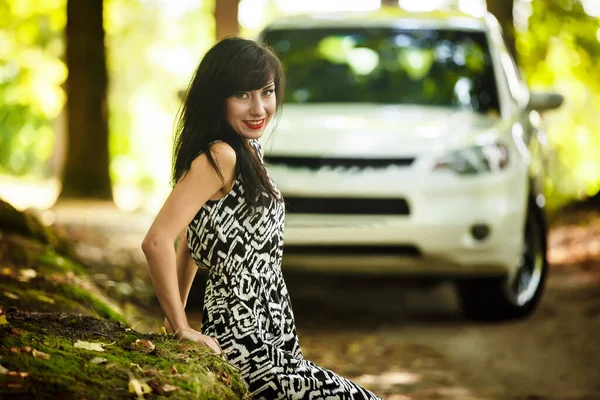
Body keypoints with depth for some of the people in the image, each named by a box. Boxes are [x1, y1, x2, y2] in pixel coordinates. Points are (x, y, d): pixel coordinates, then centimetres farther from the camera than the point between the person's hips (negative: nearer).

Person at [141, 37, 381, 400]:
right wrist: (183, 329, -17)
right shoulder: (219, 157, -16)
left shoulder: (249, 151, 12)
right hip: (245, 342, -9)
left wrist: (178, 318, 15)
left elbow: (191, 241, 19)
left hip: (270, 335, 9)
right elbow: (157, 241, -24)